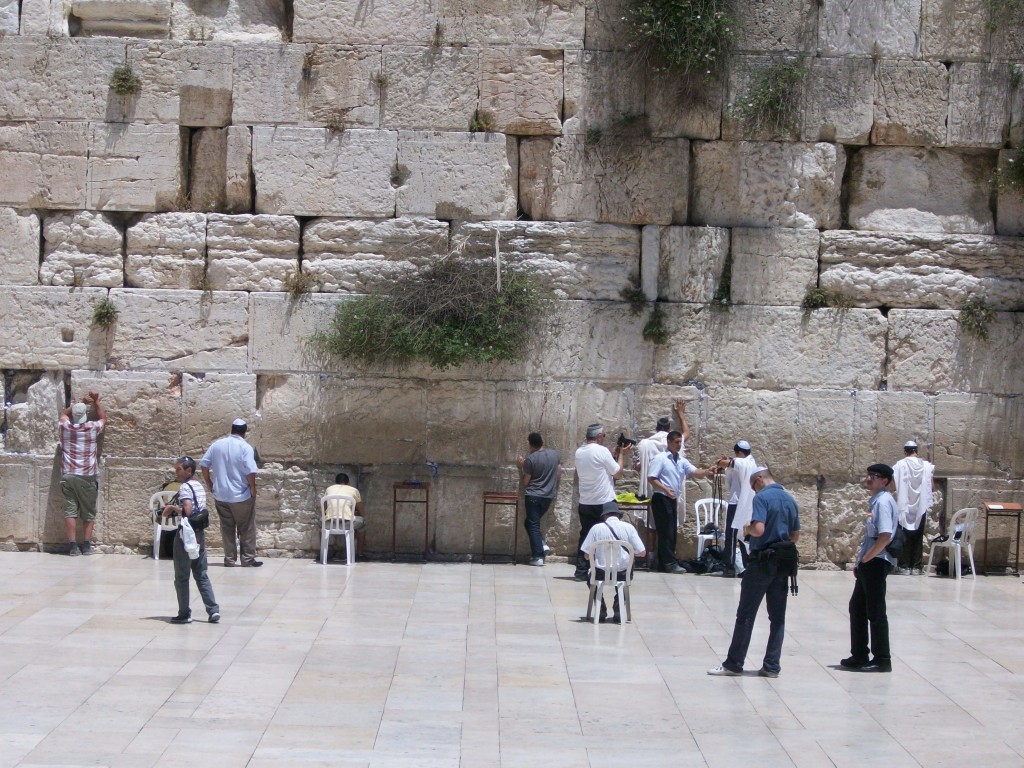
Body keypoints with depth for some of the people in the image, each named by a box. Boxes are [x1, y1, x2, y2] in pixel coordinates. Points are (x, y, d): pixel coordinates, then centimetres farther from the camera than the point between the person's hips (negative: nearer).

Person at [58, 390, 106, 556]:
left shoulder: (65, 426, 3)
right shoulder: (92, 428, -2)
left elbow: (64, 413, 27)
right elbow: (103, 418, 21)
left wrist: (81, 403, 27)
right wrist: (96, 401, 28)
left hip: (68, 476, 1)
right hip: (88, 477, -1)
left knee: (70, 510, -2)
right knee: (88, 512, 7)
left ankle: (73, 545, -10)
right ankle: (86, 545, 1)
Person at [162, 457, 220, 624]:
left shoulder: (185, 487, -13)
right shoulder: (199, 487, 12)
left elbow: (187, 511, -24)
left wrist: (173, 508, -7)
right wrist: (175, 509, 11)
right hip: (200, 533, 8)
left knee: (182, 576, 2)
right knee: (202, 575, 12)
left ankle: (184, 614, 6)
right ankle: (213, 610, 4)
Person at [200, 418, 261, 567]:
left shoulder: (217, 444, 4)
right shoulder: (245, 447, -11)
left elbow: (204, 464, 5)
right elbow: (250, 471, -19)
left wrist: (209, 484, 14)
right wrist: (253, 489, -7)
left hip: (220, 495, 4)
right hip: (241, 496, -4)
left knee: (227, 529, 11)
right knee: (246, 529, 6)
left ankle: (229, 559, 13)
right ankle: (248, 559, 7)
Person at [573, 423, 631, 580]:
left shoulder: (579, 452, 7)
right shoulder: (602, 451, -15)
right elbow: (617, 473, -7)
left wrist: (614, 455, 17)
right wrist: (621, 454, 4)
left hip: (585, 503, 6)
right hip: (604, 503, -6)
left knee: (585, 537, 11)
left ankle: (581, 571, 9)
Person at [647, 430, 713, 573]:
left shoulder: (682, 461, 13)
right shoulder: (660, 458, -6)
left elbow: (695, 472, 0)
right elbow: (651, 478, -12)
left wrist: (707, 472, -21)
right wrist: (665, 489, -24)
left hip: (672, 500, 8)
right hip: (661, 499, -8)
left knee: (671, 533, 8)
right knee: (666, 532, -10)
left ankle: (663, 564, 12)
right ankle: (670, 563, -12)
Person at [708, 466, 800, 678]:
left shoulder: (762, 497, -12)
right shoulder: (790, 500, 11)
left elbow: (759, 529, -24)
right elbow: (795, 536, 16)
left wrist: (747, 529, -4)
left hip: (763, 560, -7)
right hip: (784, 563, 7)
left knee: (746, 615, 0)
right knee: (778, 616, 7)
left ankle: (733, 664, 3)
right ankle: (772, 666, 7)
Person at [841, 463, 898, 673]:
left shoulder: (883, 501, -15)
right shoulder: (875, 501, 15)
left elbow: (885, 536, -24)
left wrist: (866, 558, -16)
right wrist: (860, 561, 15)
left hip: (877, 562, -10)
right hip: (868, 563, 10)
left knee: (875, 612, -3)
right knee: (857, 607, 16)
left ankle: (882, 660, 5)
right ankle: (859, 656, 24)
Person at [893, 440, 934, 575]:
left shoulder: (900, 465, -8)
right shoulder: (926, 466, 0)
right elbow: (930, 486, 5)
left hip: (904, 507, -2)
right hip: (921, 507, 2)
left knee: (905, 537, 4)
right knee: (918, 537, 9)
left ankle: (905, 566, 3)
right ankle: (917, 566, 9)